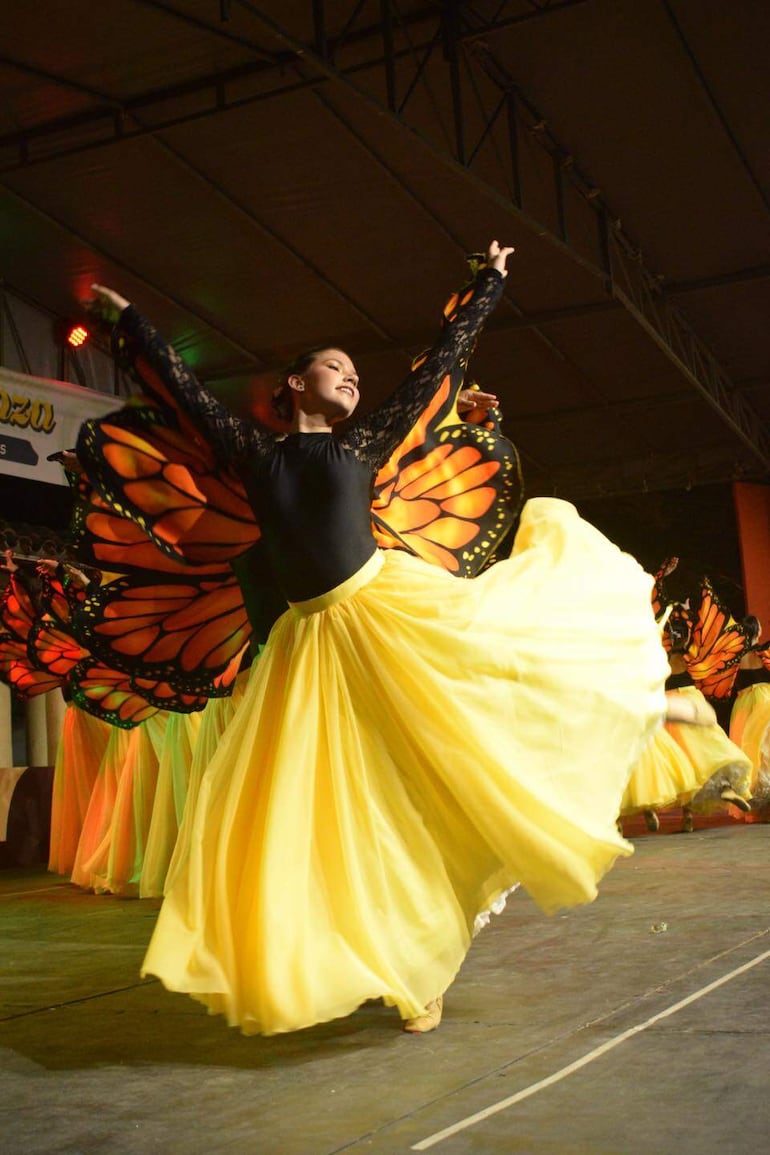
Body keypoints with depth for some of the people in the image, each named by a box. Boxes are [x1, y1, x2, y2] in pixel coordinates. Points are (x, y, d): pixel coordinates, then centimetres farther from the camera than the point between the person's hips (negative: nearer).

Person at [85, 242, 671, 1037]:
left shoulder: (364, 442, 11)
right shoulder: (257, 451, 13)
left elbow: (440, 361, 16)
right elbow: (184, 386, 20)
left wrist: (489, 284, 23)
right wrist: (127, 320, 28)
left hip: (387, 606, -1)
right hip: (313, 640, 2)